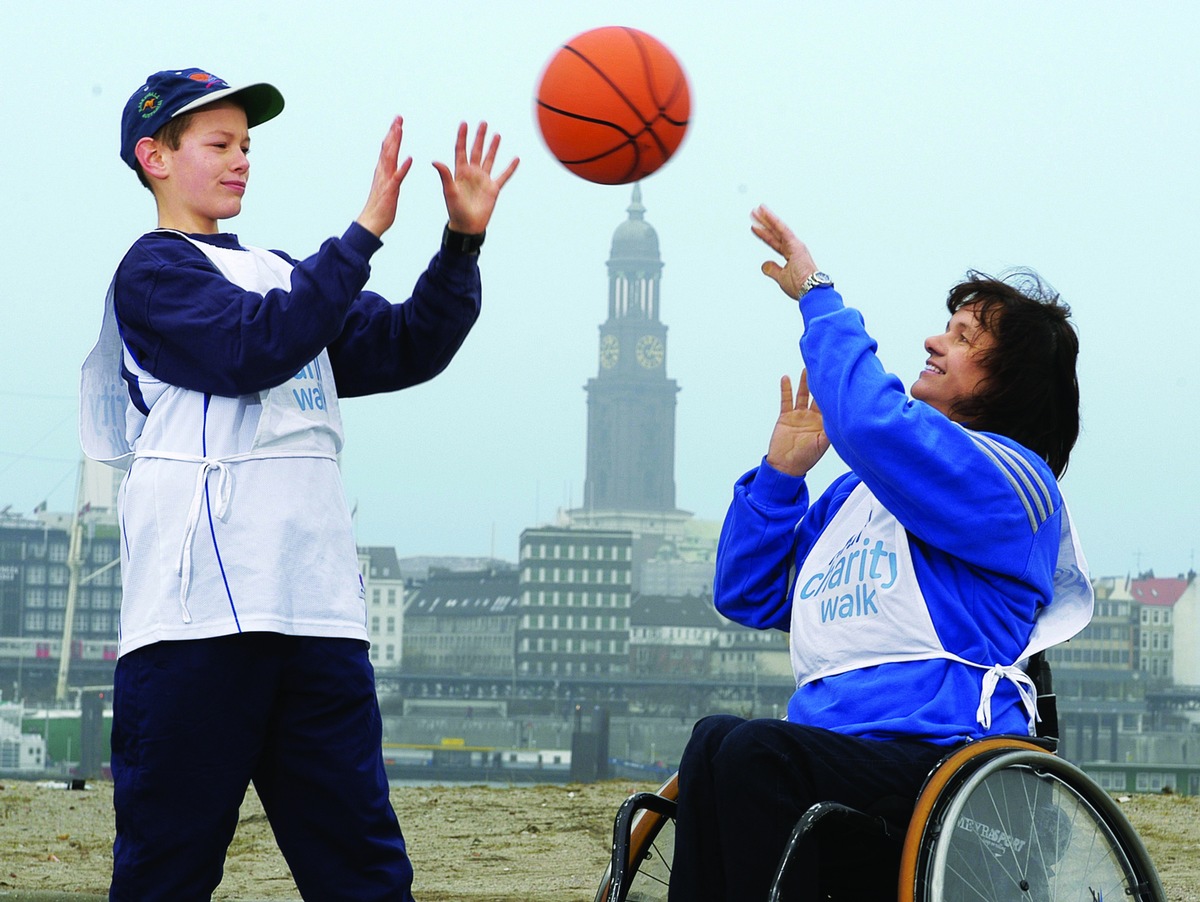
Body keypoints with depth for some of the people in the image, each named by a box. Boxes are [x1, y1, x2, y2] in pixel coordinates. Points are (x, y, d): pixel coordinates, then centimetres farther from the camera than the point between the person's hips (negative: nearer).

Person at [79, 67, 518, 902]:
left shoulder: (284, 275, 24)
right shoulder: (154, 271, 3)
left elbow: (405, 349, 19)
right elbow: (254, 348, -14)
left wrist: (463, 241, 5)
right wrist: (365, 234, -14)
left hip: (318, 608, 7)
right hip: (198, 615, -7)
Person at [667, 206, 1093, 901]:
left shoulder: (1010, 477, 2)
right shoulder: (860, 489, 29)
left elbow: (871, 420, -18)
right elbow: (746, 595, 30)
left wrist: (817, 295, -6)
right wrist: (781, 470, 17)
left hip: (942, 757, -7)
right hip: (835, 747, 7)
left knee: (756, 750, -33)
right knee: (718, 738, -26)